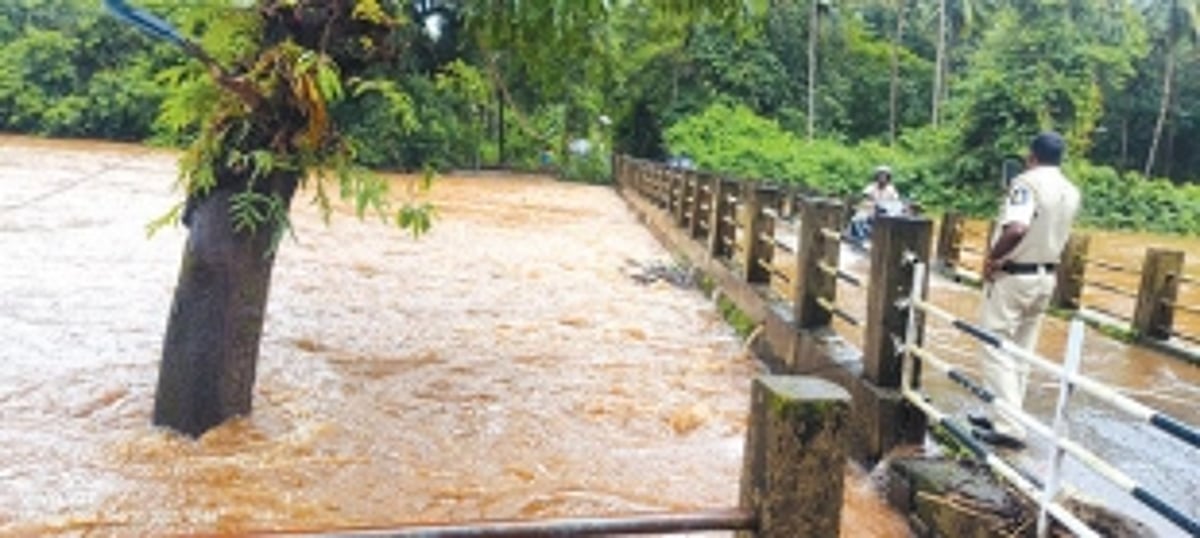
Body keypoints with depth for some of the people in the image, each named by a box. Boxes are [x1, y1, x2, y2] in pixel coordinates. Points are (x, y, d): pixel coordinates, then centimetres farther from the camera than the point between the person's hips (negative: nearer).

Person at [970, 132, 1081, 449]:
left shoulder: (1027, 182, -17)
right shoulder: (1071, 192, 8)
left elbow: (1016, 229, -30)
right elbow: (1054, 234, 12)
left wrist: (991, 257, -19)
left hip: (1013, 276, -8)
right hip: (1046, 277, 8)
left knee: (997, 350, -3)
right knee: (1021, 350, 15)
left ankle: (1009, 428, -5)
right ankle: (1004, 415, 24)